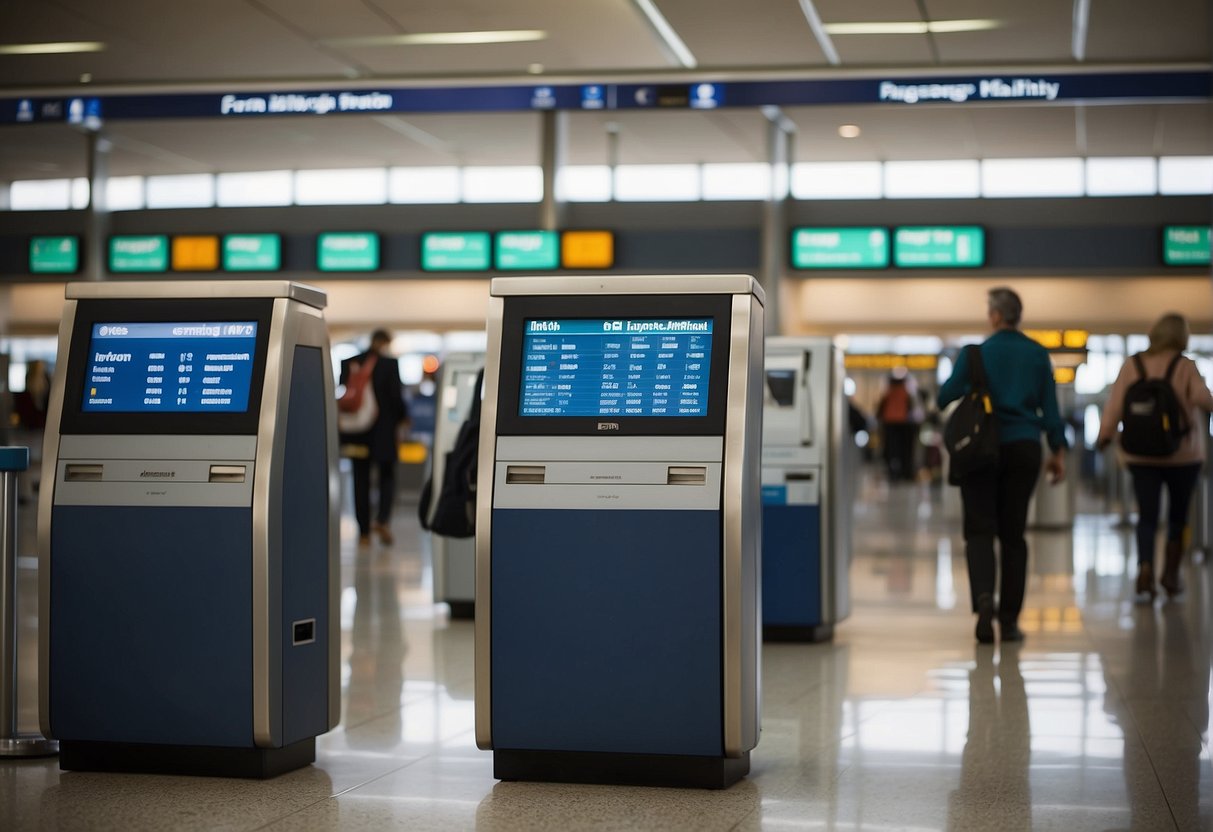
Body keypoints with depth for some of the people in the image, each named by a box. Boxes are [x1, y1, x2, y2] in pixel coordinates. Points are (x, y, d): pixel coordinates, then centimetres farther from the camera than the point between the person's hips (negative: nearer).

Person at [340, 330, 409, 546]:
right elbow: (396, 395, -10)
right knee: (387, 476, 10)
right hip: (384, 431, -3)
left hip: (357, 432, 3)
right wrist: (402, 418, 9)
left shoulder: (349, 364, 2)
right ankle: (382, 520, -12)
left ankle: (364, 531, 7)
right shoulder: (390, 364, -9)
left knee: (361, 481, 8)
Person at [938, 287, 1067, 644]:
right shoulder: (1038, 354, 3)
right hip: (1024, 449, 2)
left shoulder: (975, 353, -5)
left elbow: (944, 397, -3)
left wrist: (967, 385, 18)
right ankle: (1009, 619, 8)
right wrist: (1058, 451, 8)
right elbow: (1050, 407, 3)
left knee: (980, 529, 1)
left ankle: (983, 596, -24)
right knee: (1012, 532, 8)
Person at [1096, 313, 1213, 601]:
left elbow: (1115, 404, -4)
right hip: (1182, 453, -1)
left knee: (1147, 515, 2)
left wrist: (1105, 434, 4)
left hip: (1141, 455, 1)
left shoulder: (1131, 366, -1)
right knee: (1178, 514, 16)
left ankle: (1145, 569, -20)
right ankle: (1170, 575, 21)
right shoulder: (1185, 366, -7)